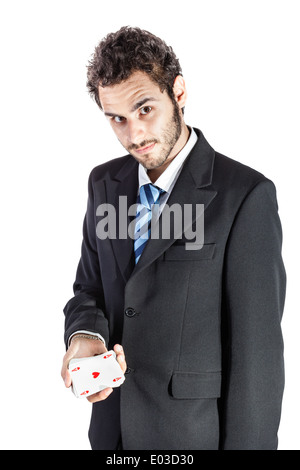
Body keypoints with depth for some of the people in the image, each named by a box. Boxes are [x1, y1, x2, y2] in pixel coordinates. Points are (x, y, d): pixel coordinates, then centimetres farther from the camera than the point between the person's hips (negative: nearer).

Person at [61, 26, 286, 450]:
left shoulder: (246, 196, -18)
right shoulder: (104, 183, 1)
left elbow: (257, 350, -17)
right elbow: (88, 288, 8)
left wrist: (246, 443, -16)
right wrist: (84, 336, -14)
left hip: (193, 431, -5)